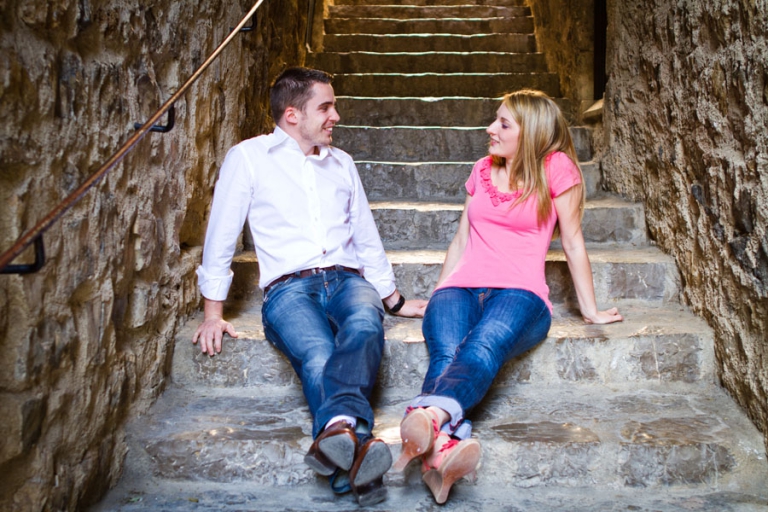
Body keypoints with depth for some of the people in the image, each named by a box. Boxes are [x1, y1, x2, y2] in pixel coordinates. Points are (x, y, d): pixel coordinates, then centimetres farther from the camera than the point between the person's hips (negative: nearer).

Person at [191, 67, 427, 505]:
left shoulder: (342, 163, 23)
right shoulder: (249, 157, 9)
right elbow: (221, 236, 7)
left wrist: (394, 300, 26)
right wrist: (214, 313, 2)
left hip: (347, 279, 3)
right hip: (289, 288, -2)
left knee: (365, 323, -36)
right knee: (318, 357, -36)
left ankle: (338, 430, -59)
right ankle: (357, 449, -57)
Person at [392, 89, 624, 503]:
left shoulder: (555, 167, 7)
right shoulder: (482, 170, 23)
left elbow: (572, 241, 7)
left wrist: (590, 310, 7)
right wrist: (437, 297, 20)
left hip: (520, 293, -3)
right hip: (461, 287, 4)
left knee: (483, 348, -38)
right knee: (445, 352, -32)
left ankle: (429, 416, -67)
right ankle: (444, 444, -59)